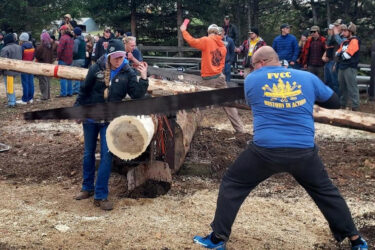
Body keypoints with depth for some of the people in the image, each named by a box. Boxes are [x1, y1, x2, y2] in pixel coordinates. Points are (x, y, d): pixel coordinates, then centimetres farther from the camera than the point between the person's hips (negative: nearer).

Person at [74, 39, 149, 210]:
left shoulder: (128, 73, -6)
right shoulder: (97, 68, -8)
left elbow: (137, 95, -13)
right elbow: (84, 90, 1)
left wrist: (143, 78, -23)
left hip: (110, 120, -1)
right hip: (90, 117, 1)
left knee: (106, 155, -6)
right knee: (88, 154, 12)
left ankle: (100, 196, 1)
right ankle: (87, 188, 31)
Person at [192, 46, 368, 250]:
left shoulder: (251, 80, 4)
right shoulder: (308, 78, 7)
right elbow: (334, 102, 18)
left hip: (265, 150, -2)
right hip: (303, 152, 2)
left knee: (232, 185, 18)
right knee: (326, 192, 22)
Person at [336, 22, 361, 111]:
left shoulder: (354, 41, -10)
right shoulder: (344, 42, 18)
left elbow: (347, 55, -18)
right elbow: (337, 53, 13)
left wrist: (341, 54, 0)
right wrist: (341, 54, -7)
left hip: (350, 68, -9)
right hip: (342, 67, 9)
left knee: (352, 88, -8)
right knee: (342, 87, 15)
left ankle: (355, 107, -6)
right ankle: (342, 105, 25)